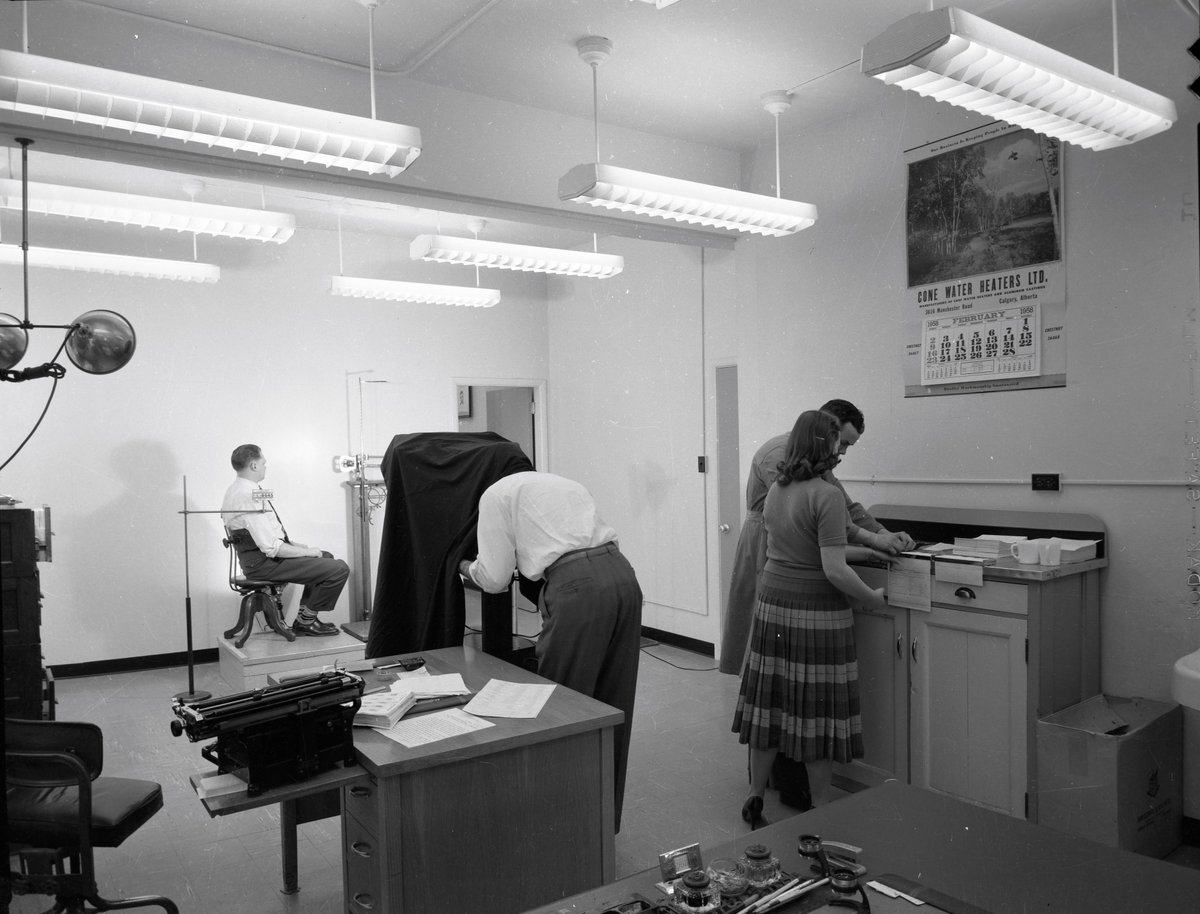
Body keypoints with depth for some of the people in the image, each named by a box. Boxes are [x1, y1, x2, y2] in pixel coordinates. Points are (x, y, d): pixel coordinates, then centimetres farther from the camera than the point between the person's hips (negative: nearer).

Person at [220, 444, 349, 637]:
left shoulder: (235, 490, 10)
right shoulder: (251, 497, -24)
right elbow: (271, 547, -26)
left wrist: (292, 544, 12)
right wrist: (307, 551, -12)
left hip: (254, 557, 11)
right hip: (264, 563, -11)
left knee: (325, 557, 24)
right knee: (339, 569, -16)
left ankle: (304, 618, 21)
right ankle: (306, 621, 2)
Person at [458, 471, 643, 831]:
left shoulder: (495, 495, 11)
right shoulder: (561, 483, 32)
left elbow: (495, 578, 7)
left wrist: (466, 567, 28)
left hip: (576, 586, -7)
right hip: (622, 573, 8)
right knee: (612, 708, 16)